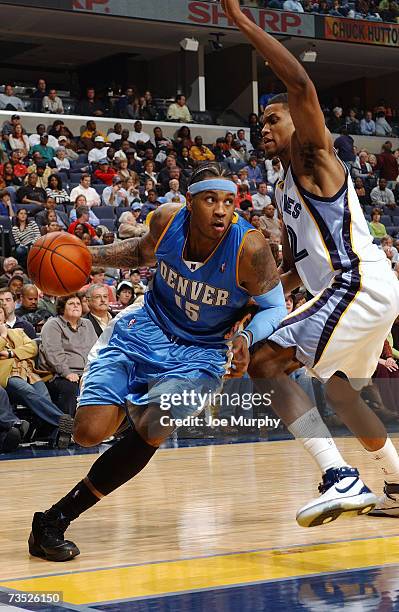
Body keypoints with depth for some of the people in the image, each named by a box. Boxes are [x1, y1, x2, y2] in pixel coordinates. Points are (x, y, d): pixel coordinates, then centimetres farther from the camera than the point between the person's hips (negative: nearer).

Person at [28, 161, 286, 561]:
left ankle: (56, 519, -10)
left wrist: (247, 338, -31)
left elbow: (275, 307, -11)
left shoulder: (249, 248, -24)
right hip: (145, 330, 3)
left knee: (149, 432, -24)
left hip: (199, 354, -2)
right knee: (90, 432, -13)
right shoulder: (167, 220, -14)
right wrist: (90, 257, -1)